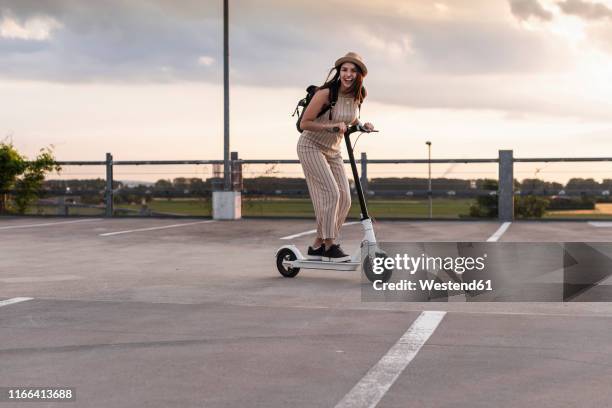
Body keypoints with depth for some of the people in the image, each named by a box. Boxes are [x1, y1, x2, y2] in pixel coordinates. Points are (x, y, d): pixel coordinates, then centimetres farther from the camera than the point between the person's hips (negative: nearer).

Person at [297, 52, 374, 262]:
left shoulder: (357, 97, -2)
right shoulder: (325, 93, -22)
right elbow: (304, 123, -18)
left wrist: (363, 126, -3)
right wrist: (330, 125, -30)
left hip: (332, 151, 7)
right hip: (311, 147, -7)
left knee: (344, 199, 0)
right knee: (330, 193, -19)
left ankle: (317, 245, 10)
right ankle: (329, 246, -9)